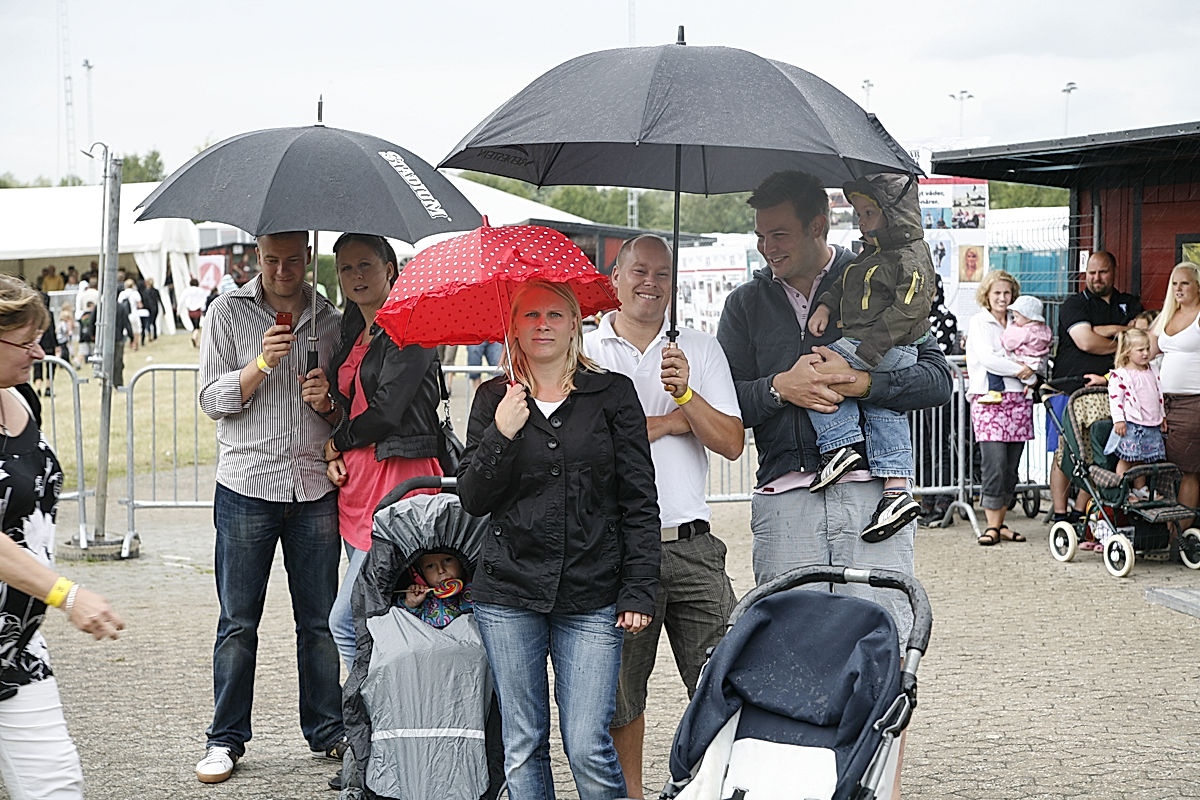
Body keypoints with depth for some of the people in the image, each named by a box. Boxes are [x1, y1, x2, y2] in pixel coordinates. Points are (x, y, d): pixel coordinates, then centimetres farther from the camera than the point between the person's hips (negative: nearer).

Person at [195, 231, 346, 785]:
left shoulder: (330, 320, 10)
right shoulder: (229, 311, 2)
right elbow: (212, 399, -2)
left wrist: (329, 400, -5)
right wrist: (262, 364, -17)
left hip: (316, 488, 2)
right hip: (247, 486, -2)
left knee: (320, 619, 8)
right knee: (238, 622, 3)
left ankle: (327, 731, 20)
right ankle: (226, 738, 14)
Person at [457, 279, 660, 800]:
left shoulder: (613, 393, 5)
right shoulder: (494, 399, 10)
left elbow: (639, 500, 3)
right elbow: (472, 499, 5)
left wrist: (639, 590, -4)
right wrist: (502, 434, -10)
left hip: (591, 597, -2)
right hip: (508, 597, 2)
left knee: (588, 749, -8)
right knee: (522, 747, 6)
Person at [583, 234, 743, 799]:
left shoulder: (701, 351, 11)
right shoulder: (585, 353, 4)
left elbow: (732, 444, 2)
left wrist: (686, 394, -13)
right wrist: (669, 422, -5)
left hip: (691, 545, 1)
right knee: (621, 687, 8)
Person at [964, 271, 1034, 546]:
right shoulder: (979, 322, 5)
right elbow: (987, 357, -9)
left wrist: (1032, 372, -2)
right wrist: (1019, 369, -8)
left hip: (1018, 399, 5)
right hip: (989, 399, -5)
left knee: (1011, 468, 3)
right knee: (994, 465, -12)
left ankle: (1000, 523, 11)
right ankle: (992, 525, -5)